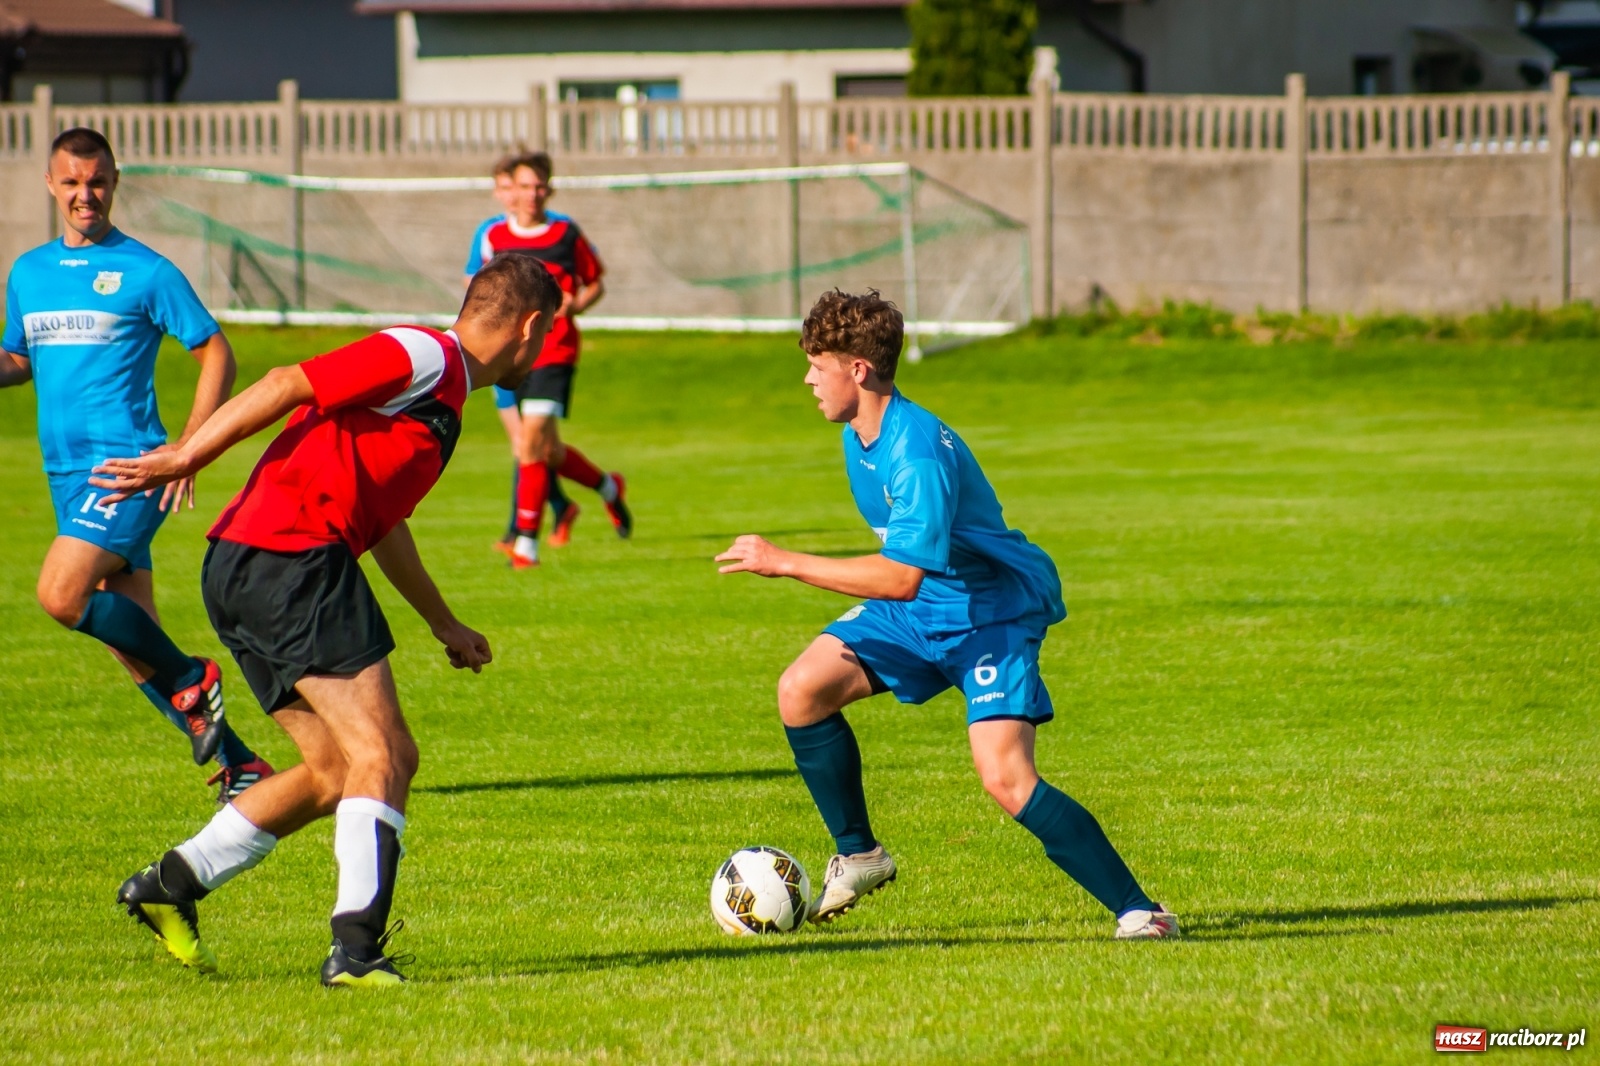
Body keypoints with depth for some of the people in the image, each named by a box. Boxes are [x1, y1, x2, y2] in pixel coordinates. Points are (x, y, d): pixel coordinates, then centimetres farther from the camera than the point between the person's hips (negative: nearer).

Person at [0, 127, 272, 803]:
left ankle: (190, 680, -6)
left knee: (61, 594, -24)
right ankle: (239, 765, 12)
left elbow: (216, 354, -2)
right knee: (131, 640, 4)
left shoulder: (144, 271, -4)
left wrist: (187, 448, -12)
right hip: (67, 471, 7)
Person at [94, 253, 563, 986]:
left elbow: (379, 516, 36)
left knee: (337, 773, 13)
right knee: (381, 754, -12)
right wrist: (184, 459, -16)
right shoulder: (426, 357, -6)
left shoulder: (440, 389, 25)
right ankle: (356, 946, -19)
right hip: (293, 559, -10)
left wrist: (444, 625, 44)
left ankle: (170, 885, 16)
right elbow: (289, 387, -14)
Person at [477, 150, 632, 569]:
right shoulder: (494, 236, 6)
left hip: (554, 350, -4)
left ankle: (526, 542, -14)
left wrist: (575, 304, -10)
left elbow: (595, 284, 10)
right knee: (546, 450, 10)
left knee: (531, 441, -17)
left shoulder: (567, 234, -1)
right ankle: (607, 486, 39)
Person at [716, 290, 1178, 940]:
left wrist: (784, 564, -32)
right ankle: (858, 856, 9)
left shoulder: (918, 454, -29)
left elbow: (902, 576, -36)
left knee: (1006, 779, -23)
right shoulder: (859, 436, 1)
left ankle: (1136, 911, -17)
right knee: (802, 690, -7)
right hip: (915, 609, 9)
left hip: (991, 612, -9)